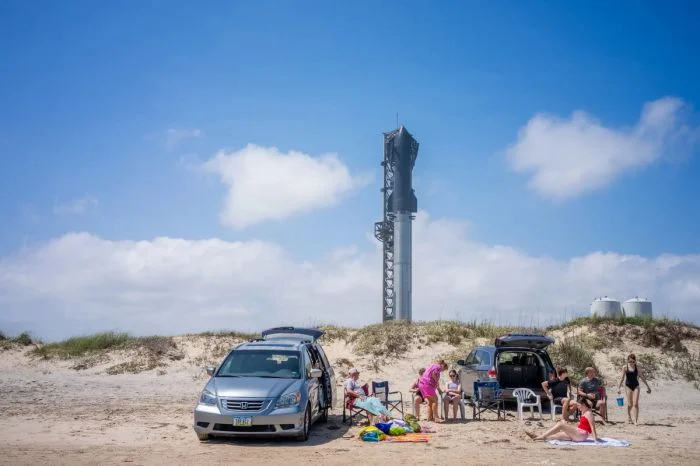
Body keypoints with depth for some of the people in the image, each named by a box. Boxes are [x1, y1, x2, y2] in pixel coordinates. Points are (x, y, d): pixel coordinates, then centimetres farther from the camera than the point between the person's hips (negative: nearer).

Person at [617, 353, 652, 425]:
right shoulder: (625, 367, -3)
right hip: (628, 386, -1)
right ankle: (629, 417, 27)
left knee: (635, 403, -10)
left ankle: (636, 420, -10)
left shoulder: (637, 367, 1)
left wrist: (647, 386, 13)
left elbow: (642, 377, 10)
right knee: (629, 404, 3)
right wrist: (618, 387, -2)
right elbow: (622, 378, 1)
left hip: (636, 386, 1)